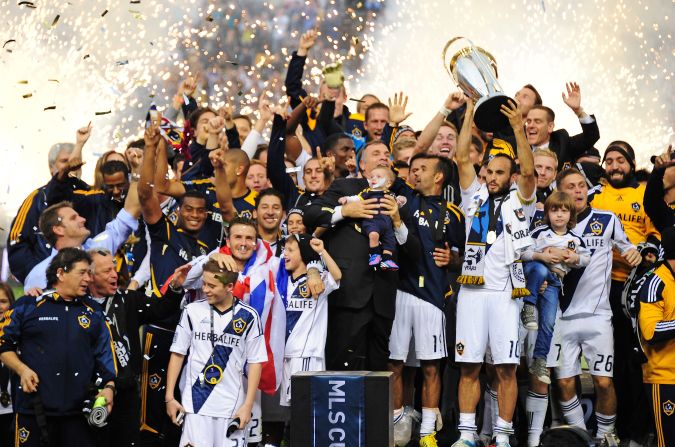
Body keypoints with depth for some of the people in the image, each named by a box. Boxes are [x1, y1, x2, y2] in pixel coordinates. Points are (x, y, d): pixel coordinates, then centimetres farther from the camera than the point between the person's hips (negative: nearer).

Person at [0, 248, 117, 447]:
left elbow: (105, 355, 13)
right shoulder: (27, 306, 2)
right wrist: (22, 369, -8)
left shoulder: (93, 315, 13)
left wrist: (108, 387, -1)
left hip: (80, 413, 3)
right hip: (34, 411, -3)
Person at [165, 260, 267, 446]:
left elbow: (255, 362, 3)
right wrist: (169, 397, 3)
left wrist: (248, 405, -2)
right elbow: (178, 354, 7)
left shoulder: (248, 316, -1)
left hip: (232, 407, 0)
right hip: (195, 403, 0)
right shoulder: (192, 311, 2)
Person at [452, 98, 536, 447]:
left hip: (505, 292, -2)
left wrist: (518, 129, -14)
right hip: (471, 290, 2)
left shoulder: (519, 202, 9)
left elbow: (528, 171, -8)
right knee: (468, 365, 1)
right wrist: (469, 116, 4)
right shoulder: (475, 197, 15)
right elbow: (462, 159, 6)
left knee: (506, 368, -4)